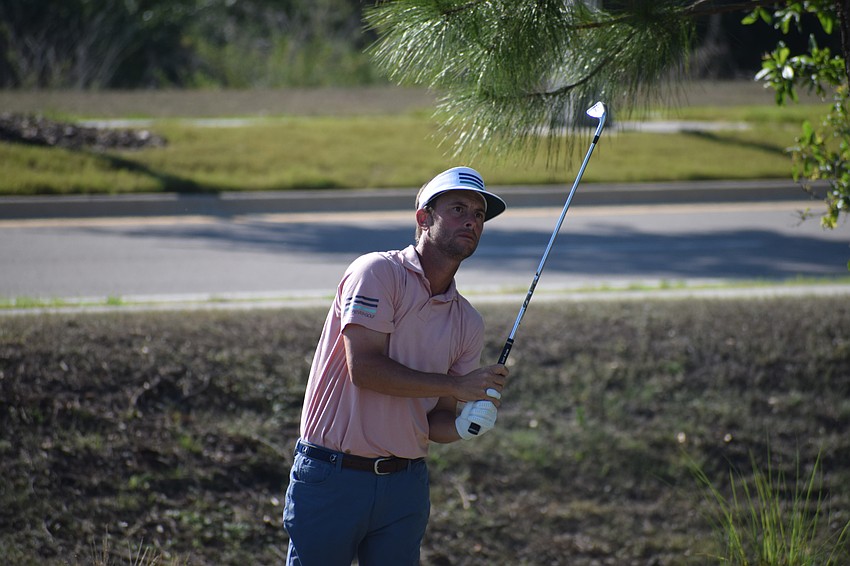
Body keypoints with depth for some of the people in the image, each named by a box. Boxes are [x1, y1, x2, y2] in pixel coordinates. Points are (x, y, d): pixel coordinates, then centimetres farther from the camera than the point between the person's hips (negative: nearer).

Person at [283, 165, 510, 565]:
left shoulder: (468, 324, 11)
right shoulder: (379, 273, -7)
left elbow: (436, 420, 12)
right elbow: (364, 367, -17)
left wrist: (464, 426, -11)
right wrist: (457, 385, -15)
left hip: (405, 484, 6)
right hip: (331, 478, -6)